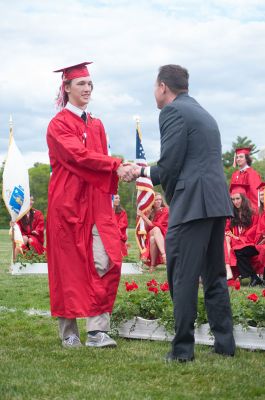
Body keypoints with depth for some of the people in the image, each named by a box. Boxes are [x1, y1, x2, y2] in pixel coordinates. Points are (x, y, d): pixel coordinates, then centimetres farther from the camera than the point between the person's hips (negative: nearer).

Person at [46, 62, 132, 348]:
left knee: (105, 263, -9)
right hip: (68, 202, -5)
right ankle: (69, 333, 11)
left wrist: (118, 170, 0)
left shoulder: (96, 125, 18)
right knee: (69, 266, 1)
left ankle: (97, 330, -7)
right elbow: (79, 155, -17)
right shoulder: (59, 124, -3)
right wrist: (116, 165, -23)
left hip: (96, 201, 5)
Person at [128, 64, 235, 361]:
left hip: (191, 205, -9)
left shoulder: (172, 112, -5)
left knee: (183, 278, -4)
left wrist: (143, 172, 9)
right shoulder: (203, 114, 23)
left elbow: (169, 167, -12)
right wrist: (151, 171, 24)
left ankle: (182, 349, -2)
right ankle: (224, 344, 17)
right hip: (218, 203, 9)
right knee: (214, 276, 14)